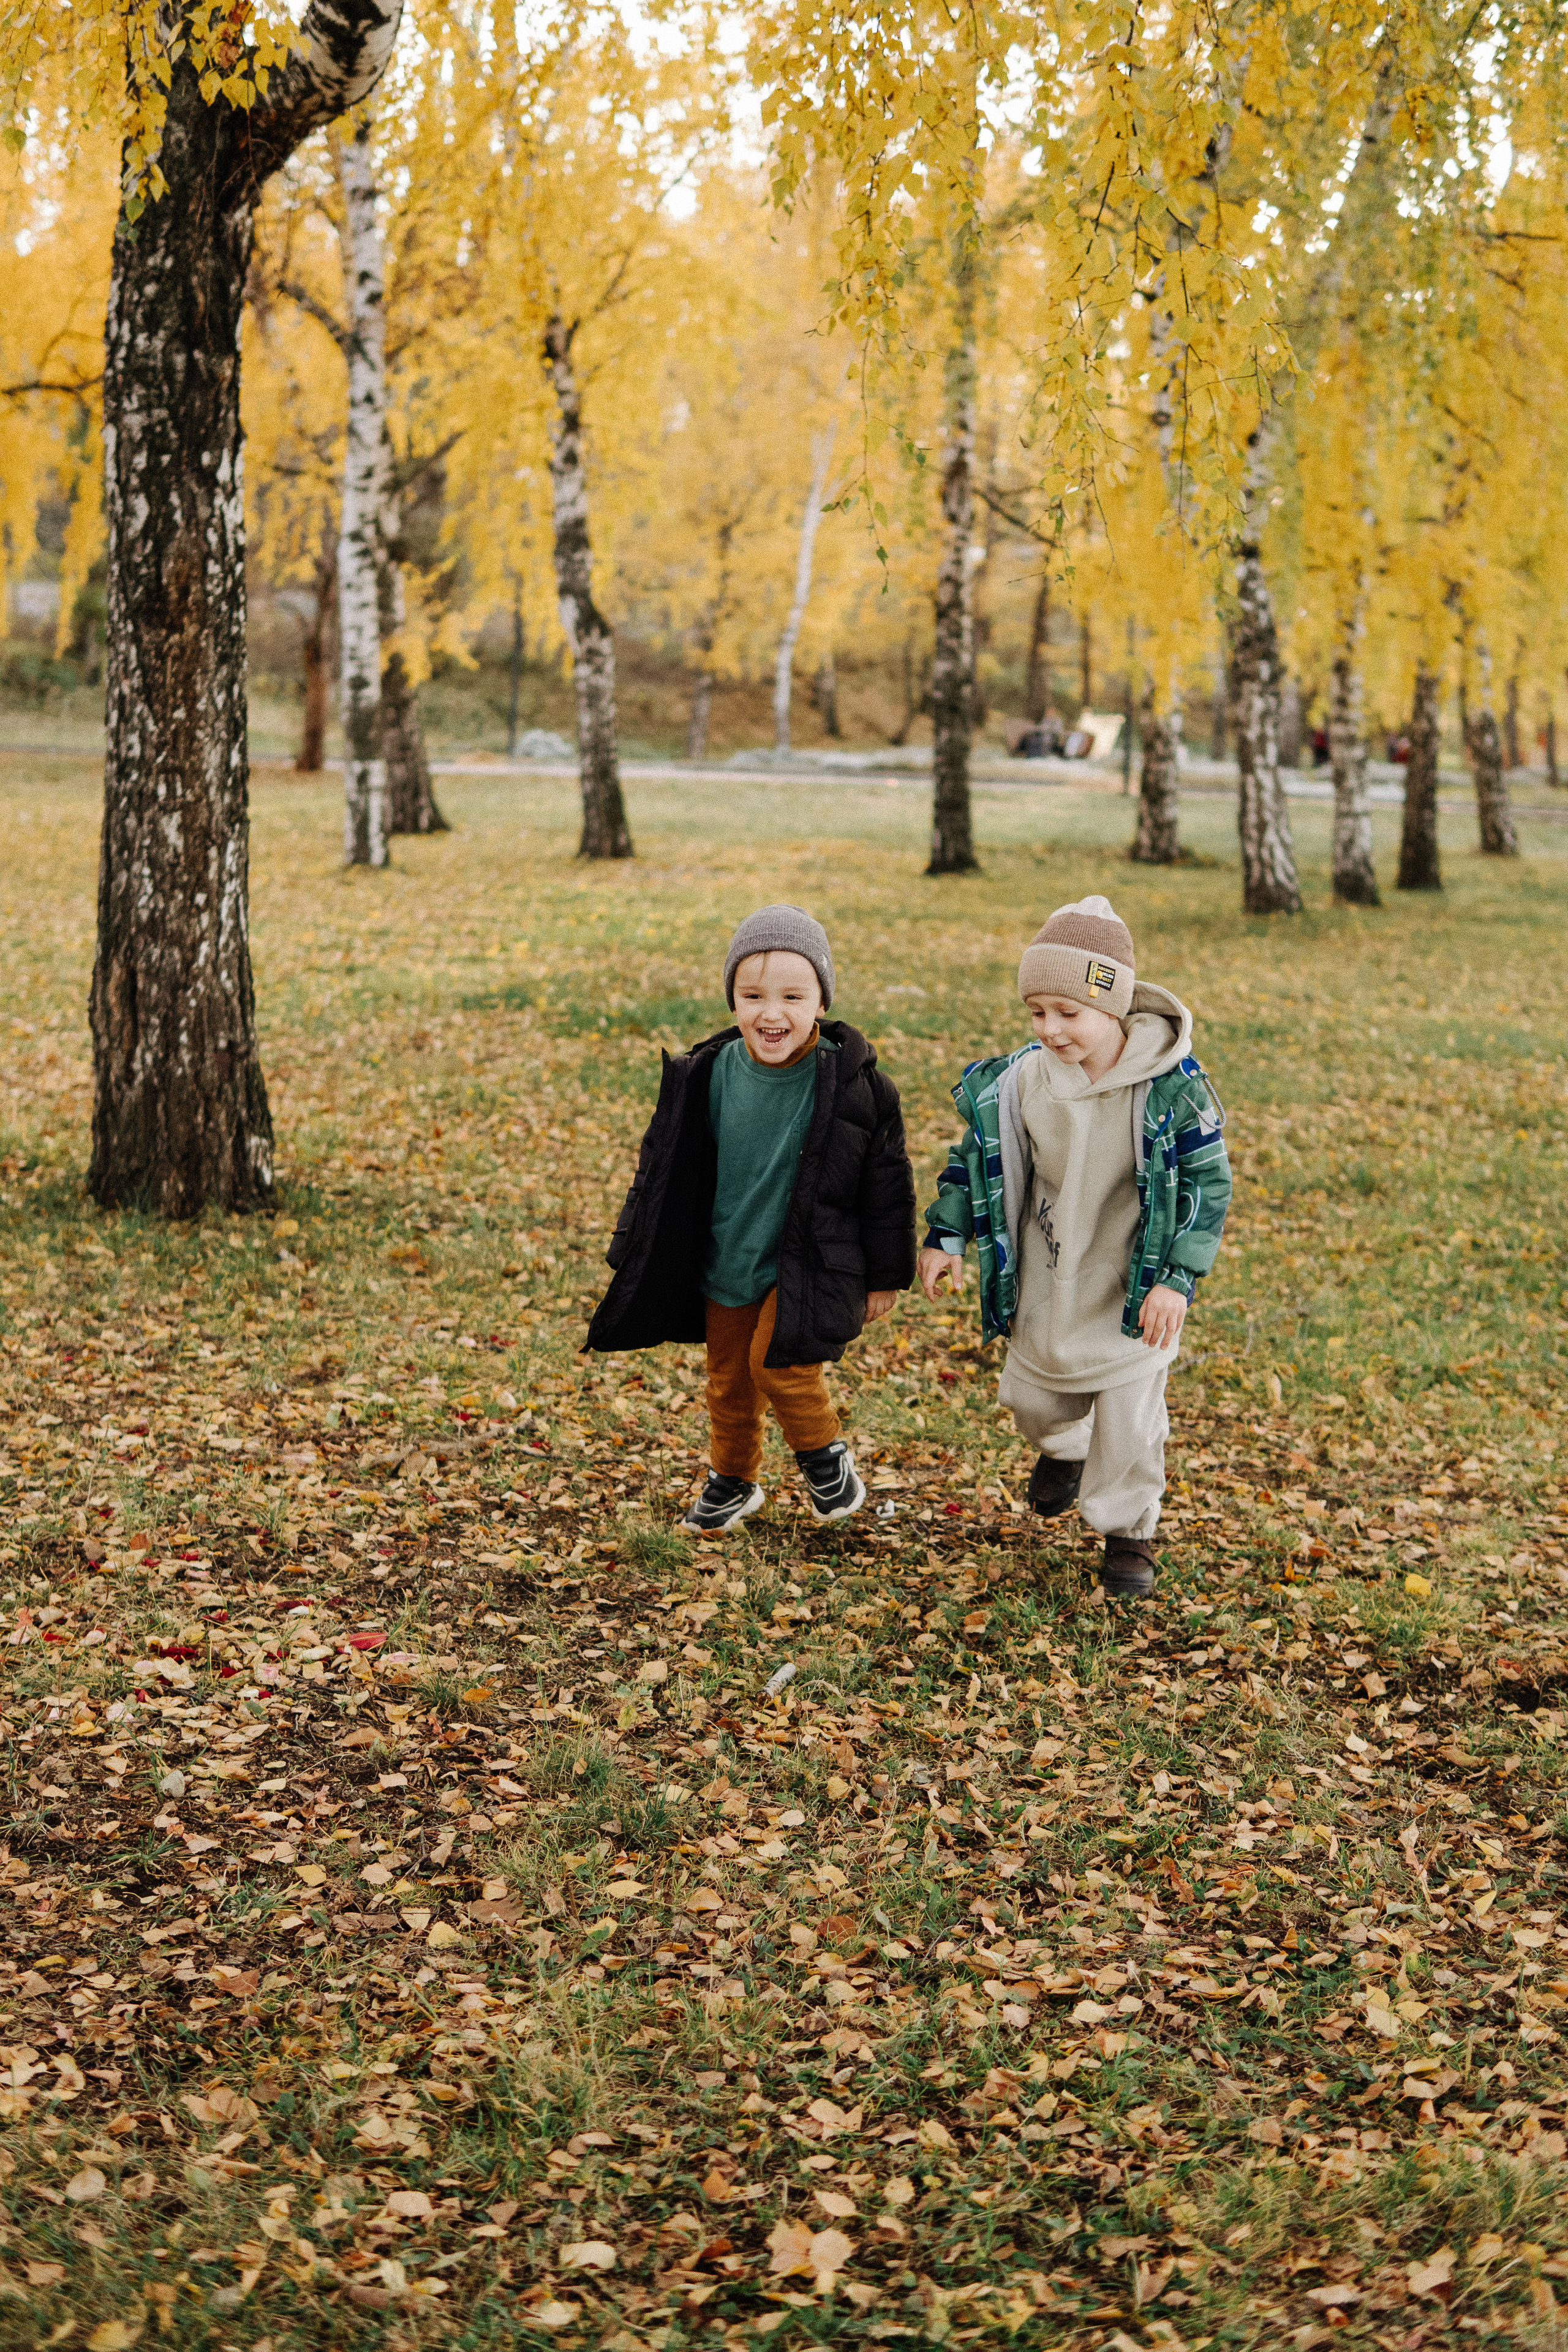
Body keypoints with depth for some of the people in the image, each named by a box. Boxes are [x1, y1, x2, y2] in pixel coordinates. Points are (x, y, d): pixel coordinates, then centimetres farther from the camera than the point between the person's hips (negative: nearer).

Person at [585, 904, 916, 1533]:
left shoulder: (852, 1085, -18)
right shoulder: (707, 1076, -11)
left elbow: (886, 1183, -6)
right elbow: (665, 1167, 3)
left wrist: (885, 1277, -1)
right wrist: (637, 1257, 7)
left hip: (808, 1267, -4)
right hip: (726, 1263, 4)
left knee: (779, 1363, -16)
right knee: (727, 1382, 16)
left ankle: (825, 1455, 12)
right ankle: (732, 1480, 40)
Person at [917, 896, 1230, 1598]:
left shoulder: (1171, 1086, -23)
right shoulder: (1023, 1079, -13)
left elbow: (1208, 1183, -15)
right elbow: (977, 1154, 3)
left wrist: (1177, 1278, -20)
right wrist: (946, 1236, 1)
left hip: (1132, 1287, -4)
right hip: (1045, 1279, 4)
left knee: (1130, 1414, 2)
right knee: (1032, 1393, 20)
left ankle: (1127, 1531, 26)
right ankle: (1064, 1447, 55)